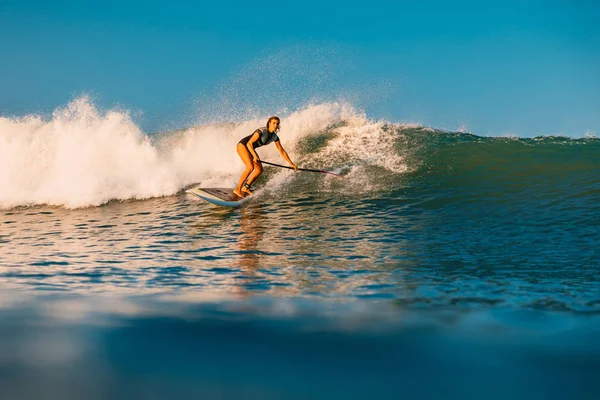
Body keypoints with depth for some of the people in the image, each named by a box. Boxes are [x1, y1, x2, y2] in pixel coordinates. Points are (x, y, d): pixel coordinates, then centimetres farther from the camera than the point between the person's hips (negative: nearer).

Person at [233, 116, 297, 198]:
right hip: (242, 145, -8)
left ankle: (246, 188, 13)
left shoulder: (275, 137, -4)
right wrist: (254, 156, -41)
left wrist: (291, 164, 0)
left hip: (250, 148, 8)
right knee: (250, 167, -25)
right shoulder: (262, 131, -27)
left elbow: (282, 151, 3)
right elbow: (249, 143, -29)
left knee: (259, 170, 0)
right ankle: (237, 189, -20)